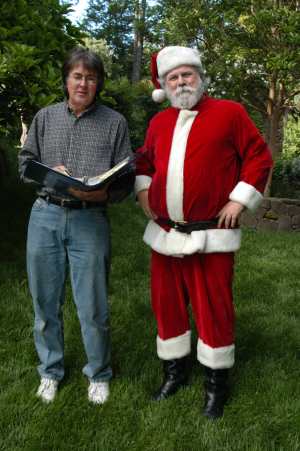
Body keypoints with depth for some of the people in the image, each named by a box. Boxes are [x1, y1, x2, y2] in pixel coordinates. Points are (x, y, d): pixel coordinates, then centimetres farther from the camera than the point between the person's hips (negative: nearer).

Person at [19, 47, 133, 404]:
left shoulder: (114, 122, 4)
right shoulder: (45, 117, 11)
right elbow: (25, 163, 13)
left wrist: (103, 192, -17)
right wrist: (50, 172, -7)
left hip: (89, 220, -2)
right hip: (45, 216, 3)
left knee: (92, 307, 1)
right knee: (45, 301, 11)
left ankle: (99, 374, 25)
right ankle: (50, 370, 32)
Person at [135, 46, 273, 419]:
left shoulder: (229, 112, -2)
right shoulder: (159, 122, 13)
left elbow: (259, 157, -2)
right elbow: (144, 160, 25)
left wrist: (238, 200, -9)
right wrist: (143, 191, 8)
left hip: (210, 235, -5)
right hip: (164, 233, 5)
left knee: (213, 307, 2)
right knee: (167, 302, 12)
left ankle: (216, 382, 22)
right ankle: (174, 371, 32)